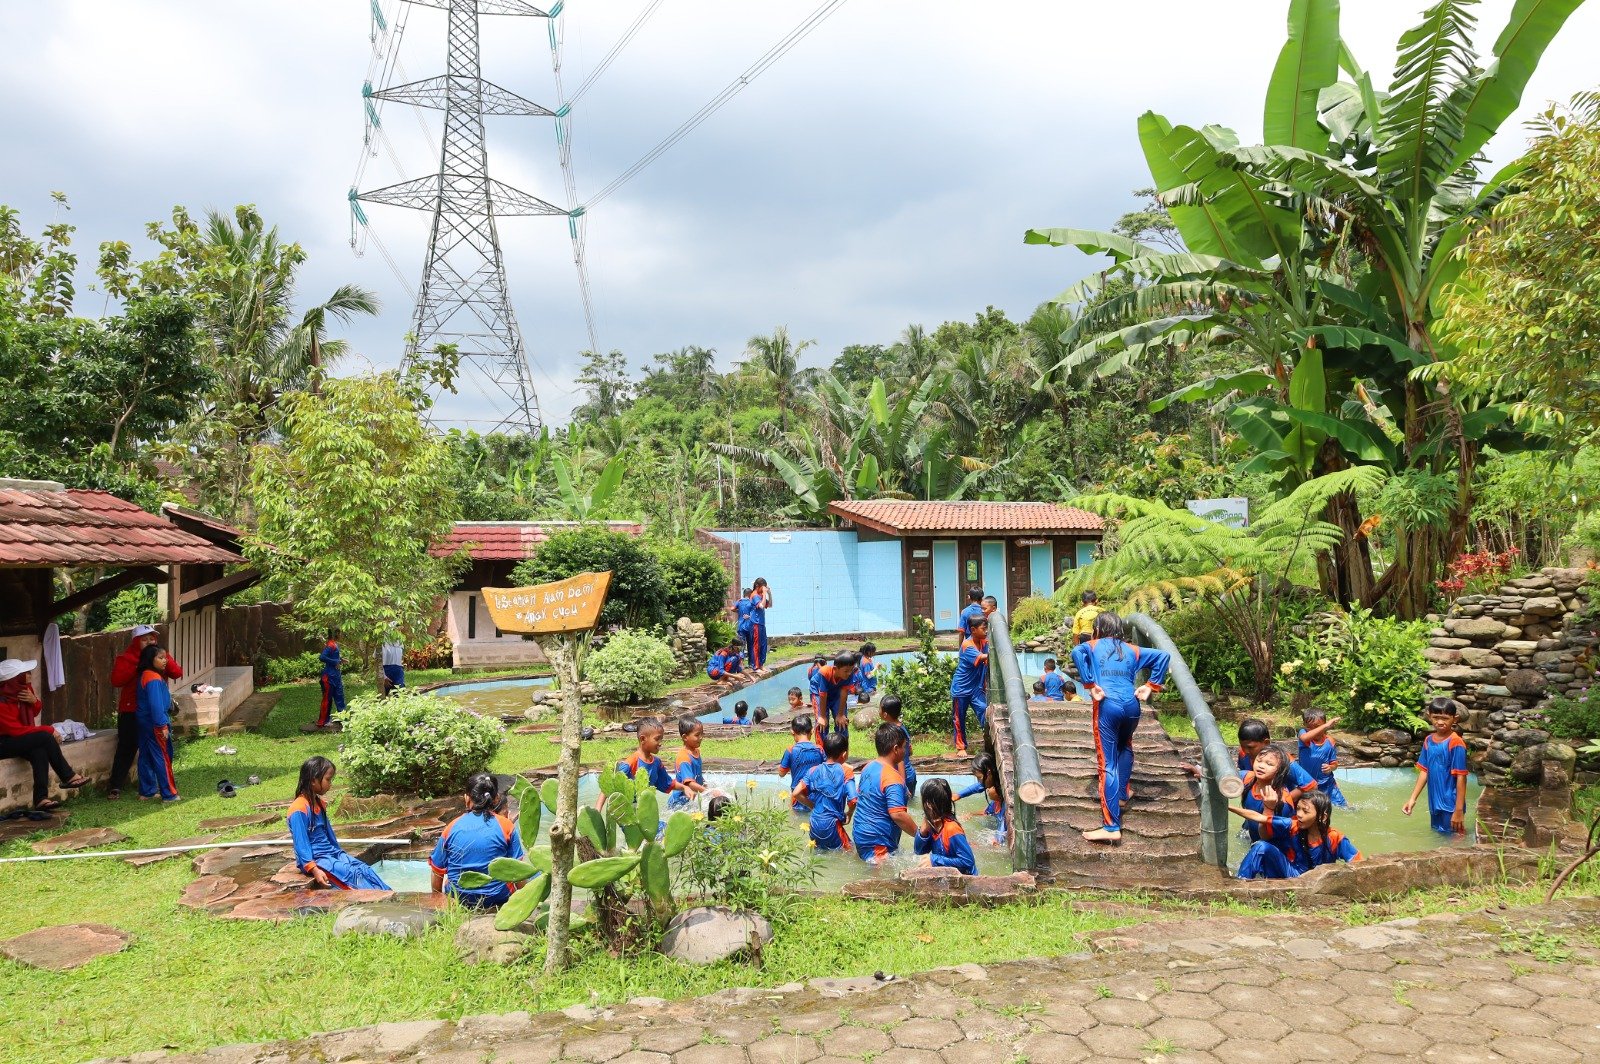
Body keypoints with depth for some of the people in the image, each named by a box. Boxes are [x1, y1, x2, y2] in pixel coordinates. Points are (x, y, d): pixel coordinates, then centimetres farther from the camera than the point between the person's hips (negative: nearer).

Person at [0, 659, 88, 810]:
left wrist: (34, 701, -9)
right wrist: (48, 729, -18)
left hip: (19, 741, 7)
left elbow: (34, 713, 14)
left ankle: (41, 798, -31)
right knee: (45, 737, -25)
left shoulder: (24, 689, -1)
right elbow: (16, 730, -23)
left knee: (39, 752, -25)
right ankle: (68, 777, -13)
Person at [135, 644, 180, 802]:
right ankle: (169, 794, -1)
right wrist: (162, 726, -22)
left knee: (146, 758, 15)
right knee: (163, 758, -4)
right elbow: (155, 704, -24)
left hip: (145, 722, 10)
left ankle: (146, 791, 23)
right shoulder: (153, 678, -20)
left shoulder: (145, 675, 10)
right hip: (154, 724, -10)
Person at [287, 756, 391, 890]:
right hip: (315, 858, -8)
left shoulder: (319, 803, 13)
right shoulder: (299, 809, -16)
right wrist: (314, 870, -26)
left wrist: (341, 854, 24)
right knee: (354, 874, -25)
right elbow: (301, 843, -20)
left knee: (365, 870, -12)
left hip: (331, 853, 8)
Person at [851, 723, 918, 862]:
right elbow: (897, 815, -28)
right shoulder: (892, 778, -23)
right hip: (877, 842, -9)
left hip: (859, 833, 10)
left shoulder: (869, 767, 5)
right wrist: (919, 834, -18)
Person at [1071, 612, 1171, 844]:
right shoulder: (1132, 650, 21)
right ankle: (1123, 792, 43)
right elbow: (1163, 656, 14)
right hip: (1132, 705, 4)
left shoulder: (1093, 646, 12)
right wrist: (1150, 686, 11)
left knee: (1107, 764, -4)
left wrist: (1090, 686, -8)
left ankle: (1112, 827, -8)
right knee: (1125, 746, 35)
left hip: (1108, 706, -4)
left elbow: (1076, 652, -10)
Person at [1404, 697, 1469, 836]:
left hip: (1451, 805, -7)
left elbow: (1461, 777, -17)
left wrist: (1459, 810, -18)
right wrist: (1412, 798, 4)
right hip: (1434, 804, 7)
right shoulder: (1428, 741, 2)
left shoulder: (1455, 744, -17)